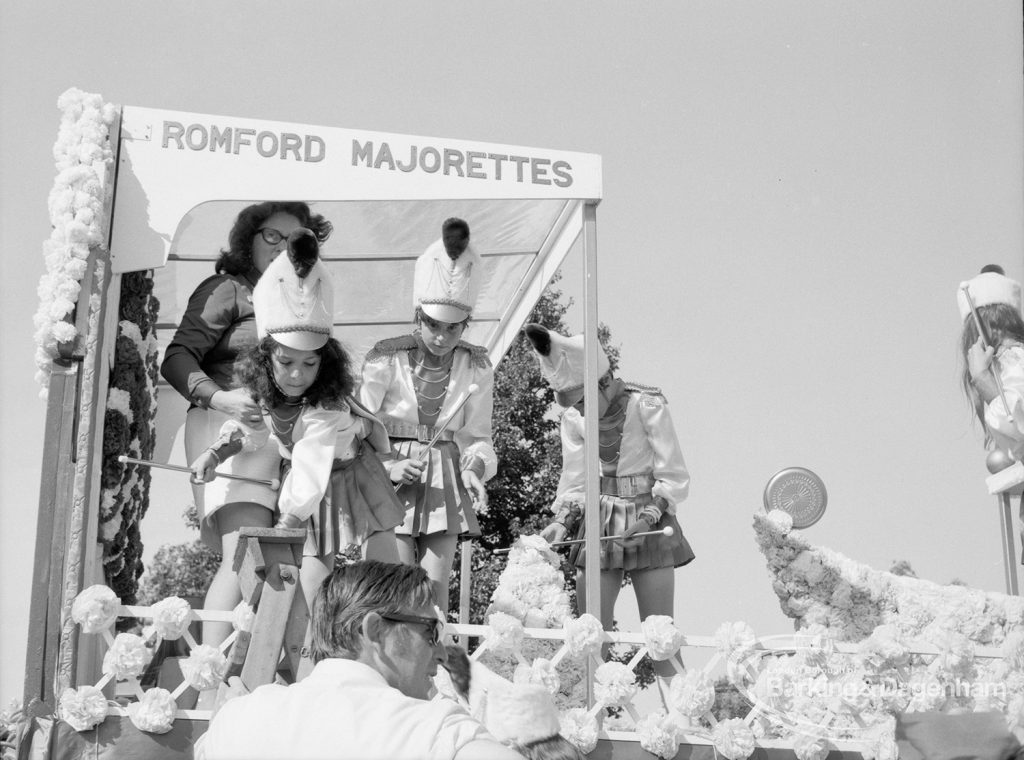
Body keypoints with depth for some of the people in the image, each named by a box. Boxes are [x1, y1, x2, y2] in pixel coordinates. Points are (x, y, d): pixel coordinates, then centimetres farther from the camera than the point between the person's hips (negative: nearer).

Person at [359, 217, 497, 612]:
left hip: (445, 483, 3)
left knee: (436, 592, 3)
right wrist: (389, 468, -22)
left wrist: (474, 468, -18)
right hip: (393, 483, -3)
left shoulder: (476, 367, -1)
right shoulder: (385, 360, -11)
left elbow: (477, 436, 3)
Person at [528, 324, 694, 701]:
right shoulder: (574, 417, -1)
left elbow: (674, 479, -10)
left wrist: (648, 518, -22)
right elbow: (575, 481, 4)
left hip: (649, 520, -4)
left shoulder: (647, 406, -14)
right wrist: (562, 520, -12)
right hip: (598, 522, 4)